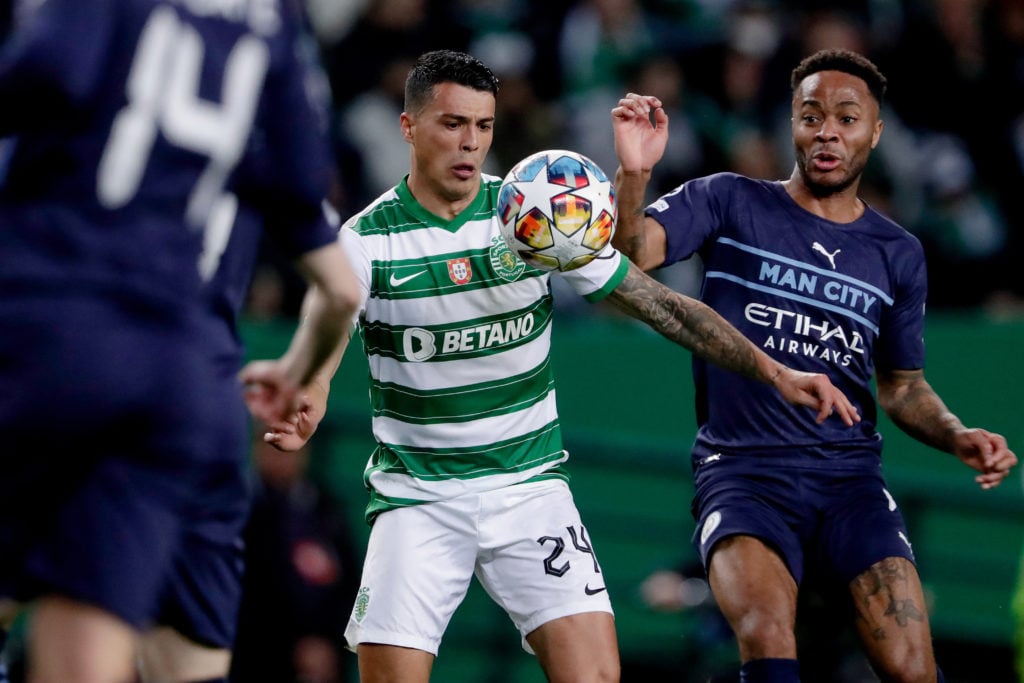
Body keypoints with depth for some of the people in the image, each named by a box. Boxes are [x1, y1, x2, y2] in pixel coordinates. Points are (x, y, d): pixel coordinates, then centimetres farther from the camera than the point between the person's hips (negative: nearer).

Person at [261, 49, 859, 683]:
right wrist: (304, 405, -46)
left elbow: (659, 303, 1)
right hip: (417, 494, -1)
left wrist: (774, 371, -5)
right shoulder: (367, 240, -7)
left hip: (531, 484, 1)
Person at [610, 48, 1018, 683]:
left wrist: (959, 437, 4)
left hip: (850, 474, 3)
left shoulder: (898, 254, 15)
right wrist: (633, 176, -29)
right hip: (741, 471, -3)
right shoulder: (729, 203, 5)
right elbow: (628, 255, -10)